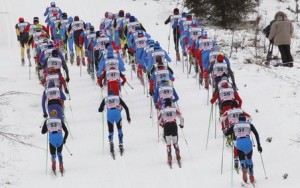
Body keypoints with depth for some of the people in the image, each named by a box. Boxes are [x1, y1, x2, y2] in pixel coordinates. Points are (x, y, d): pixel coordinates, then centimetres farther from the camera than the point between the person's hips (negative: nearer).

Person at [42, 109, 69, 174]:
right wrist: (64, 139, 33)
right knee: (59, 153, 24)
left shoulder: (47, 121, 19)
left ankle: (53, 160, -23)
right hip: (60, 138, 1)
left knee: (53, 154, 14)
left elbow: (43, 132, 22)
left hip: (52, 138, -1)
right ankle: (61, 167, 5)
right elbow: (66, 132, 17)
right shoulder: (60, 120, 20)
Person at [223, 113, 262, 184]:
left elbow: (226, 133, 27)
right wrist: (259, 145, 12)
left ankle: (244, 169, -32)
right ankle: (251, 177, 15)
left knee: (242, 160, 6)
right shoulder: (249, 125, 19)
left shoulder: (234, 126, 21)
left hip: (239, 144, 0)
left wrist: (225, 131, 51)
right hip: (248, 143, 0)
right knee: (249, 159, 23)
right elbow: (256, 134, 11)